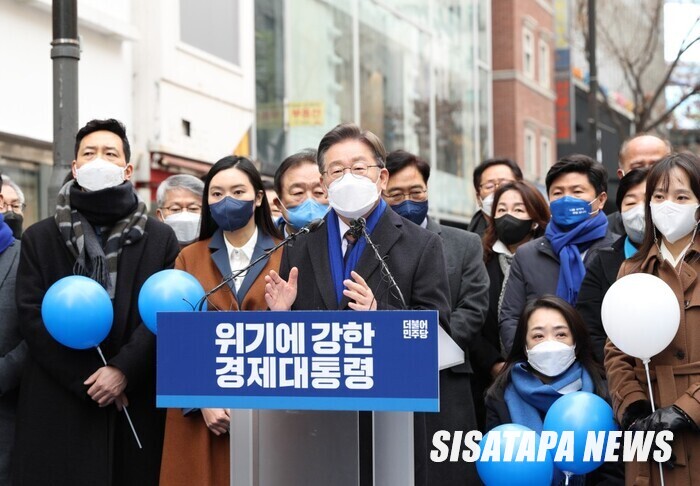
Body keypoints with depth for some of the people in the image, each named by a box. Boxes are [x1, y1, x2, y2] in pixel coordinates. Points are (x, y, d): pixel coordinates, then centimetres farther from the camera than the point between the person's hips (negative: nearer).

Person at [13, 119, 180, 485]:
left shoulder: (160, 238, 9)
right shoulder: (39, 238, 9)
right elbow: (32, 317, 1)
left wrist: (123, 370, -13)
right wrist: (88, 379, -7)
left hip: (136, 403, 0)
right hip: (58, 404, 0)